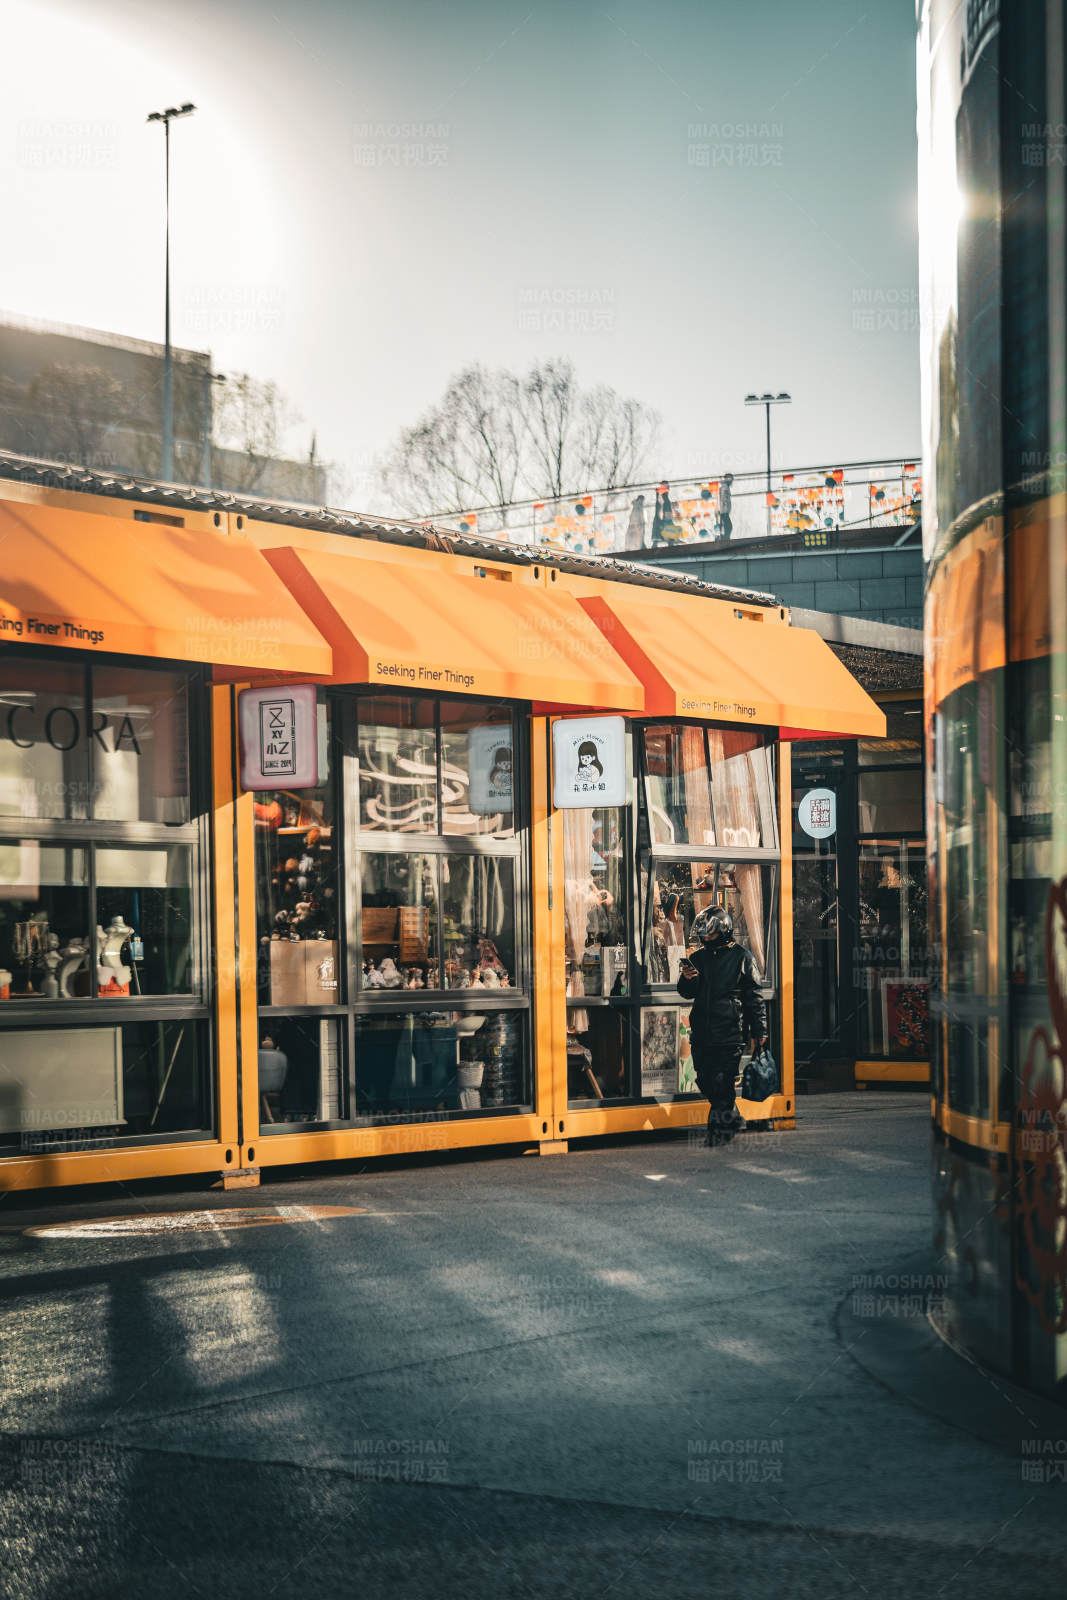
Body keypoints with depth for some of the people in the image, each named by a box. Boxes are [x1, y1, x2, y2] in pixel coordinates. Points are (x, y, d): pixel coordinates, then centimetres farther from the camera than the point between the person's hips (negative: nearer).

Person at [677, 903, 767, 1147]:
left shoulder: (741, 957, 0)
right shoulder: (697, 957, 12)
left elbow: (754, 997, 1)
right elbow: (687, 993, 14)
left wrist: (759, 1031, -1)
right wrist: (687, 979, -9)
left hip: (730, 1033, -5)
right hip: (702, 1034, 5)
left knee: (721, 1084, -7)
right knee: (705, 1082, 9)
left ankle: (719, 1131, 2)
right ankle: (733, 1119, 28)